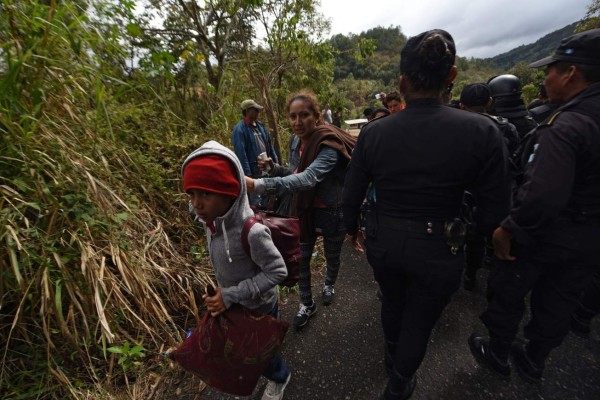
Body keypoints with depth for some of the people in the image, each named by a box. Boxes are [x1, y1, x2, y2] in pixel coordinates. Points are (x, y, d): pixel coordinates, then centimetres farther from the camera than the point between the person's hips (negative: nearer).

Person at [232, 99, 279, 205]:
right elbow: (240, 153, -18)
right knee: (256, 203, 0)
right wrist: (247, 173, -21)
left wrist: (276, 162, 14)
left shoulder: (260, 125, 12)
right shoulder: (239, 129, -12)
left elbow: (269, 145, 16)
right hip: (253, 171, -7)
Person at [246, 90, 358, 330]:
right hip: (305, 211, 5)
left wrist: (259, 185, -57)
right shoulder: (295, 141, -5)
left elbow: (308, 178, -46)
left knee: (332, 257, 20)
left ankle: (329, 284, 54)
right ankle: (307, 304, 37)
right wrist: (275, 168, -12)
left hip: (331, 213, -5)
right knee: (301, 259, 13)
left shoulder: (328, 145, -28)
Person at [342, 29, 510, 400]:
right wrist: (490, 242, 13)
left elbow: (353, 194, -5)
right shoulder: (481, 130, -15)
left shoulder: (374, 131, -12)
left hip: (384, 241, 3)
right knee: (420, 321, 23)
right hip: (437, 249, -2)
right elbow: (494, 211, -9)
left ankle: (392, 357, 61)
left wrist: (351, 229, 14)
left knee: (392, 302, 31)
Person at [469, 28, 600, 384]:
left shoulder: (565, 126, -26)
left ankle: (497, 354, 37)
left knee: (508, 291, 15)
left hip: (548, 233, -7)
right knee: (558, 301, 22)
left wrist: (509, 228, -24)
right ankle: (534, 361, 44)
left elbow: (543, 196, -38)